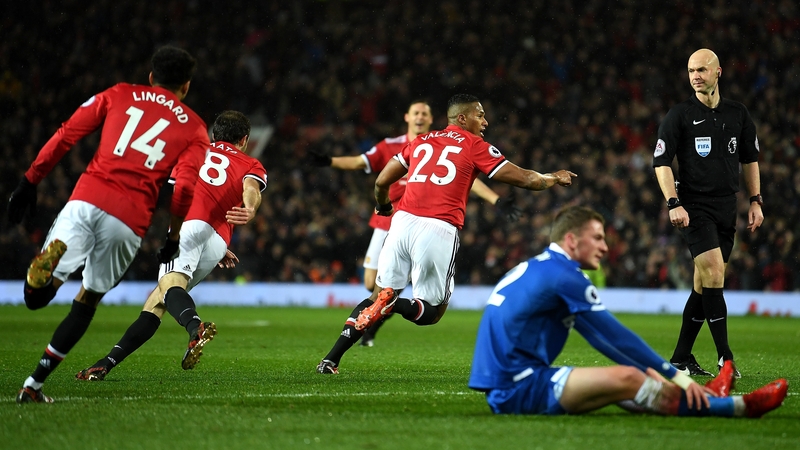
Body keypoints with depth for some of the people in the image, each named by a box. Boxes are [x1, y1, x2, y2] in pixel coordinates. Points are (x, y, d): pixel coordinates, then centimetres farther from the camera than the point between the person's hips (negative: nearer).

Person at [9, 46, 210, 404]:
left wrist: (30, 182, 17)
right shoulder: (194, 129, 17)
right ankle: (34, 384, 11)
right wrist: (174, 236, 14)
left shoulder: (118, 95, 20)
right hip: (130, 218, 0)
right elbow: (184, 188, 2)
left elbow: (65, 136, 11)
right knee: (87, 301, 17)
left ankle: (53, 253, -38)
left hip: (87, 197, 0)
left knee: (38, 294, -2)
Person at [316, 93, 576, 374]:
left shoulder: (420, 142, 20)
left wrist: (383, 208, 45)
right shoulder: (474, 146, 7)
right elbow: (522, 178, 8)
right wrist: (553, 179, 28)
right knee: (432, 311, 10)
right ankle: (393, 305, -23)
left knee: (380, 296, 16)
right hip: (439, 229, -4)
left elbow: (382, 181, 23)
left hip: (403, 222, 4)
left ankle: (331, 359, 2)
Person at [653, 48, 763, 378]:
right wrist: (673, 204, -15)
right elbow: (661, 162, -4)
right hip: (694, 207, -5)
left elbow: (750, 158, 19)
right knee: (713, 274, -17)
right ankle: (724, 357, -14)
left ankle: (681, 359, 13)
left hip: (727, 207, 5)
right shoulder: (680, 115, -3)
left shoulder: (738, 114, 9)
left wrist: (755, 201, 12)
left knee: (704, 284, 6)